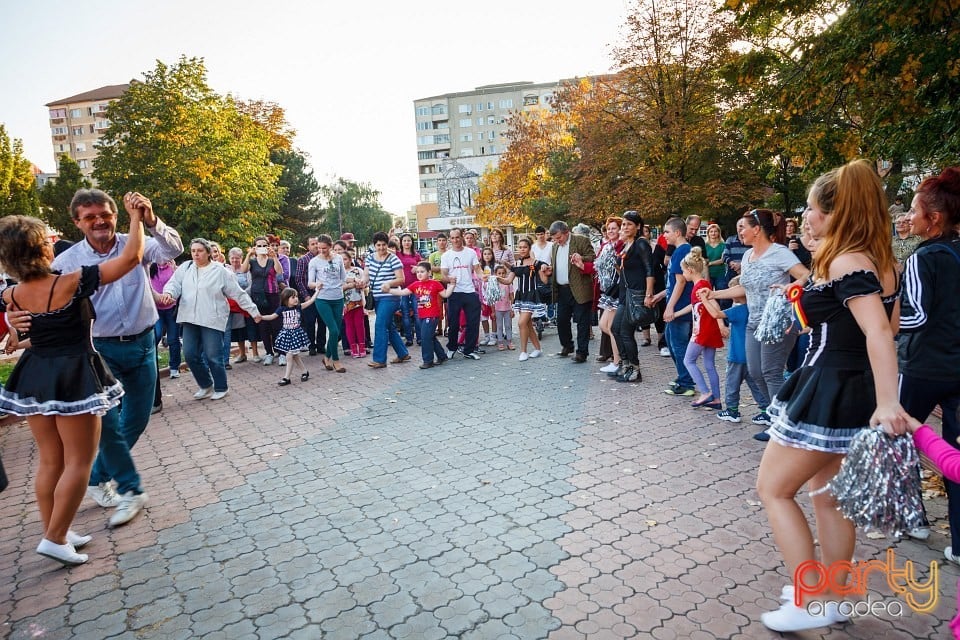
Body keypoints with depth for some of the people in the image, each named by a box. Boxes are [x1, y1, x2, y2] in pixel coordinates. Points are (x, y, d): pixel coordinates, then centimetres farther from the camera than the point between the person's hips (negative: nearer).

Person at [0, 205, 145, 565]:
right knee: (78, 461, 5)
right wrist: (136, 216, -9)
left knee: (50, 461, 16)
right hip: (74, 378, -6)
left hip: (34, 377, 7)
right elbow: (131, 258, -19)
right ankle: (55, 538, 7)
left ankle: (55, 532, 26)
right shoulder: (72, 283, -18)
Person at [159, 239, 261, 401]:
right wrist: (168, 293, -21)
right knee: (190, 355, 5)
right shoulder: (185, 268, 11)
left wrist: (253, 311, 1)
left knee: (213, 356, -3)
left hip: (212, 320, -4)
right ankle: (206, 386, 24)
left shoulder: (220, 271, -1)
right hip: (190, 319, 4)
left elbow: (238, 294, 1)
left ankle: (220, 388, 17)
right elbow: (174, 283, 3)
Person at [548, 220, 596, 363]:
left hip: (579, 290, -6)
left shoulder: (582, 241, -4)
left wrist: (581, 259, -24)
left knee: (582, 321, -1)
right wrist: (550, 270, 6)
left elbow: (593, 259, -6)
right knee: (561, 320, 11)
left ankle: (582, 352, 5)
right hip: (562, 291, 7)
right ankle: (567, 346, 30)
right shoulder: (555, 246, 17)